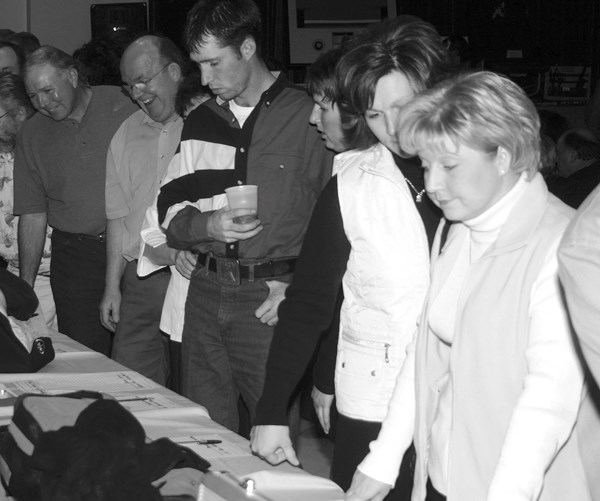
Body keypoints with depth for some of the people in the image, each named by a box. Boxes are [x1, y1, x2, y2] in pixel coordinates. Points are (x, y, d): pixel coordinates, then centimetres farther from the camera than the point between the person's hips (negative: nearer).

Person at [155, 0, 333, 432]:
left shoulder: (308, 118, -3)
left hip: (271, 298, -5)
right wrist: (208, 225, -7)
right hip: (206, 292, 5)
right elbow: (170, 211, 15)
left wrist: (298, 286, -14)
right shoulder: (200, 123, 13)